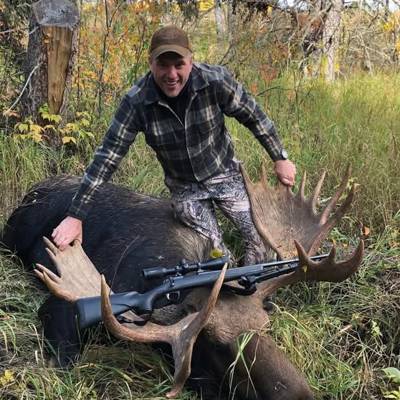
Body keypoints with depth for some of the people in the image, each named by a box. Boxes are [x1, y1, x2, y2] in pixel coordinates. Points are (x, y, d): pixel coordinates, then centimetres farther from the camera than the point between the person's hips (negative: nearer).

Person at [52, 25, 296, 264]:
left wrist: (280, 159, 1)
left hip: (225, 176, 1)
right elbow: (108, 157, -19)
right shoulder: (136, 102, -21)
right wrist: (75, 216, -21)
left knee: (261, 240, -1)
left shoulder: (216, 81, -22)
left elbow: (254, 117, -6)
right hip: (185, 189, 0)